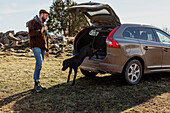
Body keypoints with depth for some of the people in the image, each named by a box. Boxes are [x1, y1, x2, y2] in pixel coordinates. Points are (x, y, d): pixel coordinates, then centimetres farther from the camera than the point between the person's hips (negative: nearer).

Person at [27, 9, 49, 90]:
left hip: (43, 47, 7)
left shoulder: (44, 25, 24)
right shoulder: (33, 22, 0)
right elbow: (31, 33, -16)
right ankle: (36, 84, -16)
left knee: (39, 65, 5)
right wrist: (40, 31, -24)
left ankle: (37, 84, 7)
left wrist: (47, 50, 23)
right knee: (39, 63, -18)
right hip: (36, 46, -7)